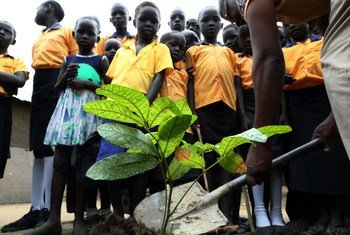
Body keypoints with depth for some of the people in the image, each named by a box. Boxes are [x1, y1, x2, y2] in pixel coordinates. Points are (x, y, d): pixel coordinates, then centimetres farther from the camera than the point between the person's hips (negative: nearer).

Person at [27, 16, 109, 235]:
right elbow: (57, 88, 15)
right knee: (60, 163, -2)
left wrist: (88, 84, -12)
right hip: (67, 110, 4)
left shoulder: (101, 60, 7)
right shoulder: (68, 59, 16)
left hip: (89, 111, -3)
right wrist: (66, 77, -4)